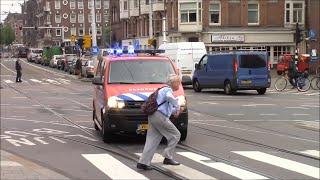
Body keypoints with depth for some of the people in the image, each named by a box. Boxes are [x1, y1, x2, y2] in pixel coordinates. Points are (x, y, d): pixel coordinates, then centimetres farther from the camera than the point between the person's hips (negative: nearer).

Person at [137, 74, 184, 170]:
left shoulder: (164, 90, 28)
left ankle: (143, 162, 3)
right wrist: (177, 107, -18)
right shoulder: (168, 90, -4)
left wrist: (176, 110, 21)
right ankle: (168, 157, -2)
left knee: (152, 140, 7)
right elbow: (169, 97, -30)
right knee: (175, 135, 0)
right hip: (160, 116, -10)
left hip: (152, 117, 10)